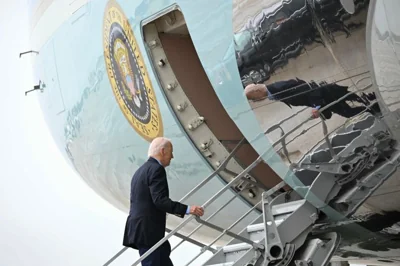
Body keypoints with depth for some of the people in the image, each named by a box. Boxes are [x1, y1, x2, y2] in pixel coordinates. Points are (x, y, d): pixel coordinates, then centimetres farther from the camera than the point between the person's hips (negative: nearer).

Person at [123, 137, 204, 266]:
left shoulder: (141, 170, 19)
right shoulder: (156, 169, -11)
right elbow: (160, 200, -21)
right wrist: (187, 209, -24)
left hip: (139, 230, 10)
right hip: (148, 231, -10)